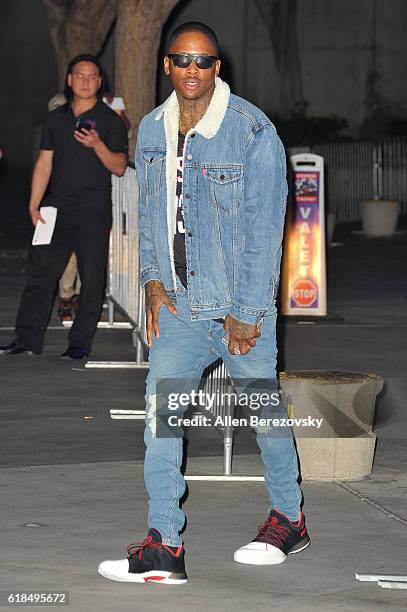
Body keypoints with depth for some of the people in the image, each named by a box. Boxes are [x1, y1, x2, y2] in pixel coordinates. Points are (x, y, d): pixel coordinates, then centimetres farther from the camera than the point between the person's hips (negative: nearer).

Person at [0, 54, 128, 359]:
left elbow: (119, 167, -4)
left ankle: (81, 343, 7)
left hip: (93, 211, -3)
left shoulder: (110, 121, 1)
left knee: (91, 278, -1)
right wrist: (34, 204, 3)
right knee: (40, 272, 1)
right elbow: (44, 163, 12)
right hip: (57, 207, 3)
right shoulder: (56, 118, 13)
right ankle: (27, 340, 3)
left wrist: (97, 145, -22)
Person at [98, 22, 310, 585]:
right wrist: (153, 278, 4)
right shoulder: (152, 130, 6)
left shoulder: (253, 130, -11)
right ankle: (163, 547, -4)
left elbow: (265, 226, -11)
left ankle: (288, 519, 29)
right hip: (179, 305, 5)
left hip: (242, 305, -5)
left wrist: (246, 313, -13)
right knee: (160, 411, -5)